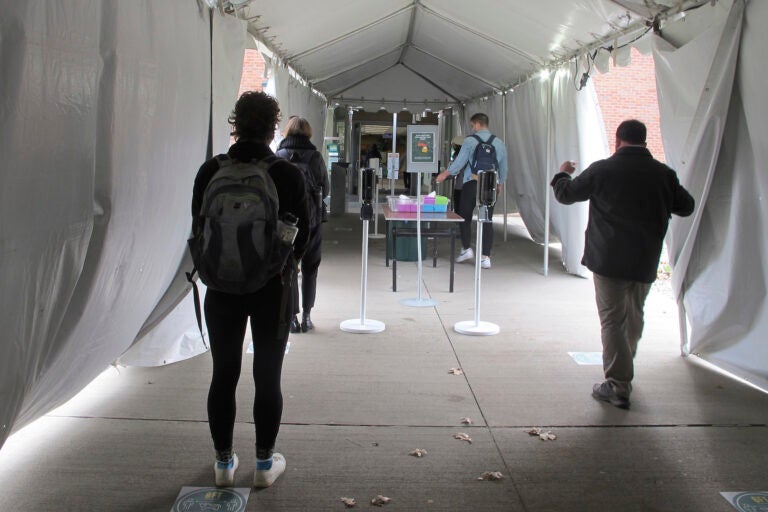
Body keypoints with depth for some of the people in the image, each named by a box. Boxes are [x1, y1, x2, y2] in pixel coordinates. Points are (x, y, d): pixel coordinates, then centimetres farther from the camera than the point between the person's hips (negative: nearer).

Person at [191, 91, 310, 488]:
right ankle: (264, 463, 20)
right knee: (267, 378, 9)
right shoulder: (288, 174, -10)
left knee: (223, 375, 13)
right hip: (271, 288, -2)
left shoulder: (211, 171, -5)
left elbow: (198, 229, 3)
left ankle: (224, 462, 24)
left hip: (222, 287, 2)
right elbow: (302, 234, -1)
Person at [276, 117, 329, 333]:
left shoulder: (279, 156, -5)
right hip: (311, 219, 1)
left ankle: (292, 318, 7)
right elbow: (326, 189, 3)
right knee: (310, 269, 12)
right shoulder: (315, 156, -3)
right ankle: (306, 317, 14)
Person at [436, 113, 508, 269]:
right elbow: (503, 167, 14)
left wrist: (445, 174, 11)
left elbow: (459, 162, -4)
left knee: (465, 217, 12)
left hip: (472, 183, -3)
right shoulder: (499, 142, 8)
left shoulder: (470, 140, -4)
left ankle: (467, 249, 9)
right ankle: (486, 257, 2)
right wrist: (500, 183, 30)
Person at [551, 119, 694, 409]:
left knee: (612, 320, 1)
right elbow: (686, 207, 12)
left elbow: (565, 195, 1)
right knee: (634, 317, 21)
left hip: (608, 259, -4)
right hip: (645, 262, 4)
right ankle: (624, 371, 38)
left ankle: (618, 385, -1)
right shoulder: (664, 174, -1)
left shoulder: (602, 170, -10)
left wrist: (562, 174, 23)